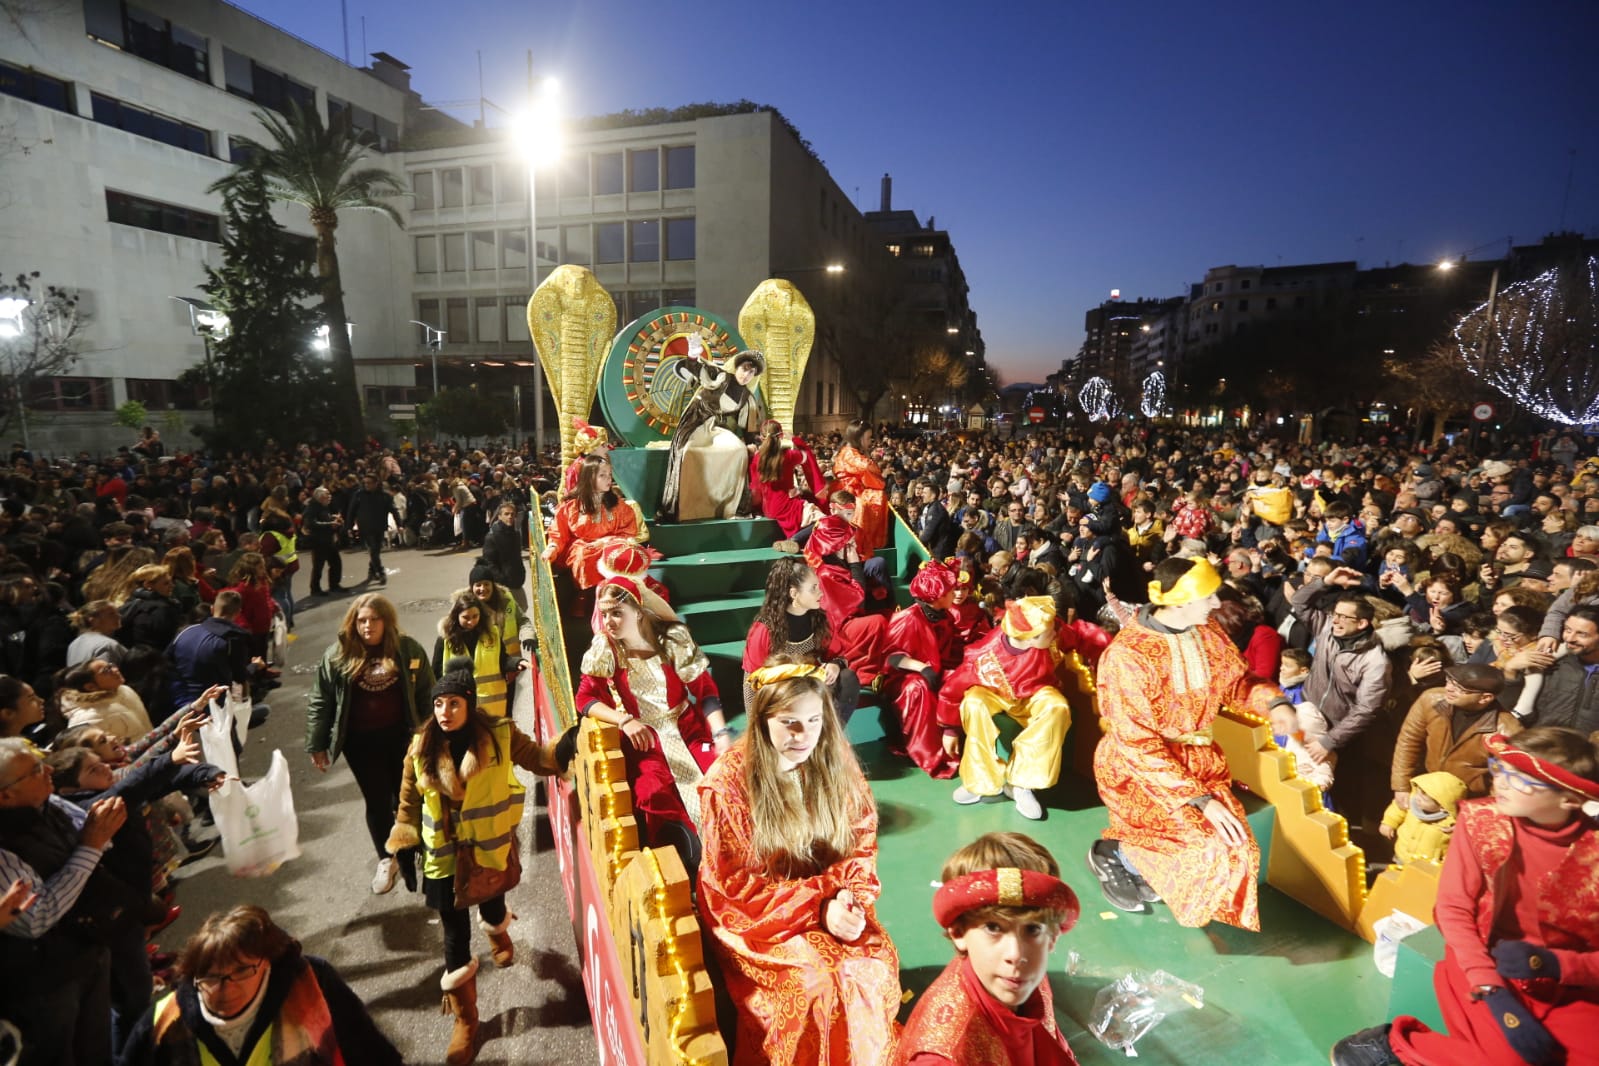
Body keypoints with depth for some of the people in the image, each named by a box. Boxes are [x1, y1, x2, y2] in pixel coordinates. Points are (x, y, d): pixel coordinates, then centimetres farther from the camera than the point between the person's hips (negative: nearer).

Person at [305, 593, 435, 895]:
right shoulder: (337, 655, -5)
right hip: (361, 742, 0)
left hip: (402, 737, 0)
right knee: (377, 801, 11)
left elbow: (426, 695, -1)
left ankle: (410, 858, 30)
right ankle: (386, 859, 33)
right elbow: (320, 702, 2)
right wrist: (316, 745, 3)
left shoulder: (408, 650, -6)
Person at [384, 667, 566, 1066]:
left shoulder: (500, 735, -16)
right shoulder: (422, 747, -11)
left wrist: (567, 746, -26)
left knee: (491, 902, 25)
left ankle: (499, 933, 65)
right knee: (455, 935, 7)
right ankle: (465, 1020, 26)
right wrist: (404, 846, 6)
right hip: (444, 854, 0)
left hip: (491, 847, 0)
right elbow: (409, 802, 2)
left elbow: (537, 758, -9)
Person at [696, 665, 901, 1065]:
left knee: (875, 969, -19)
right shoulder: (728, 782, -18)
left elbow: (862, 846, 2)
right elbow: (736, 886, -13)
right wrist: (819, 907, -21)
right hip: (756, 918, -3)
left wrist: (850, 898, -18)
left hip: (831, 907, 4)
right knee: (816, 984, -25)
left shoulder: (838, 764, -6)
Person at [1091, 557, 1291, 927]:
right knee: (1216, 849, -19)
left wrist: (1273, 701, -8)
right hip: (1138, 769, -7)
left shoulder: (1209, 637, -3)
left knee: (1238, 851, -8)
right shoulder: (1128, 654, -25)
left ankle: (1139, 861, 16)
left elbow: (1238, 682, 14)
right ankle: (1113, 853, 5)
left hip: (1199, 759, 7)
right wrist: (1200, 798, -25)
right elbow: (1139, 744, -23)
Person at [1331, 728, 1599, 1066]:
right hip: (1486, 966, -2)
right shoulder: (1480, 820, -10)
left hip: (1569, 988, 2)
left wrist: (1557, 964, -24)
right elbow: (1454, 908, -9)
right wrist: (1494, 992, -20)